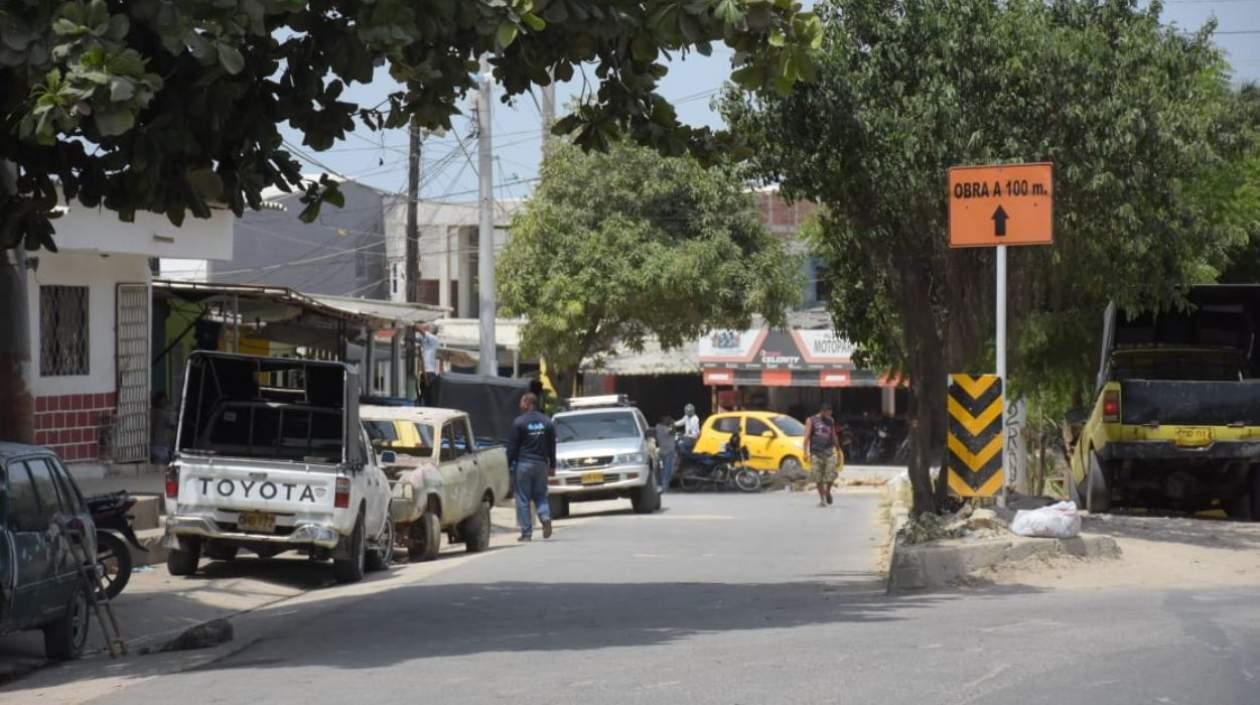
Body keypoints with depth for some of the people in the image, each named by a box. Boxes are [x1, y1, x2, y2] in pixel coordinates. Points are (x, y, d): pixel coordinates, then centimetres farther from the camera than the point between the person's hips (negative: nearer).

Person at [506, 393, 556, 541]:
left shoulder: (519, 422, -7)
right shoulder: (547, 422, 8)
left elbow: (512, 447, -6)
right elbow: (552, 446, 12)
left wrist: (508, 465, 0)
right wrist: (552, 465, 18)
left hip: (523, 464, -4)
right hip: (541, 463, 4)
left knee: (523, 499, 1)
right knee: (540, 495, 15)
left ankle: (526, 532, -1)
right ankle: (546, 518, -13)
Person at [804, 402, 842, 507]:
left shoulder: (830, 421, 15)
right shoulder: (811, 421, 2)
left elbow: (834, 436, 23)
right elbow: (807, 437, -3)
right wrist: (806, 452, -12)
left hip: (829, 451, 2)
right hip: (816, 452, -2)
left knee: (831, 474, -8)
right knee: (818, 478, 0)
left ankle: (827, 491, 19)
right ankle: (822, 498, 10)